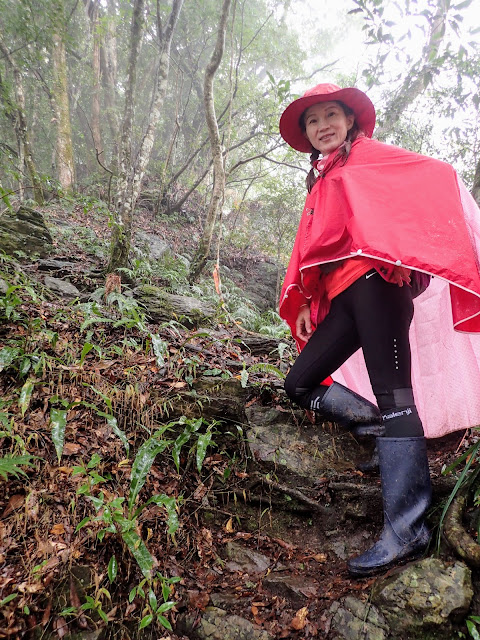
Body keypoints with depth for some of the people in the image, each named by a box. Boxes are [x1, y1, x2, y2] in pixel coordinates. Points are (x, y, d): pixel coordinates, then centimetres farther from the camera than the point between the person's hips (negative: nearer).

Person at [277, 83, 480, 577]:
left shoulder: (370, 156, 10)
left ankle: (406, 530, -13)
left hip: (374, 280, -7)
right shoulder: (320, 183, 29)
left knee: (392, 395, -15)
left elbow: (436, 175, -4)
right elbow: (311, 250, 26)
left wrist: (405, 248, -18)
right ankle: (391, 433, 7)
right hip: (342, 296, 8)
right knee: (299, 385, 0)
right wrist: (303, 304, 16)